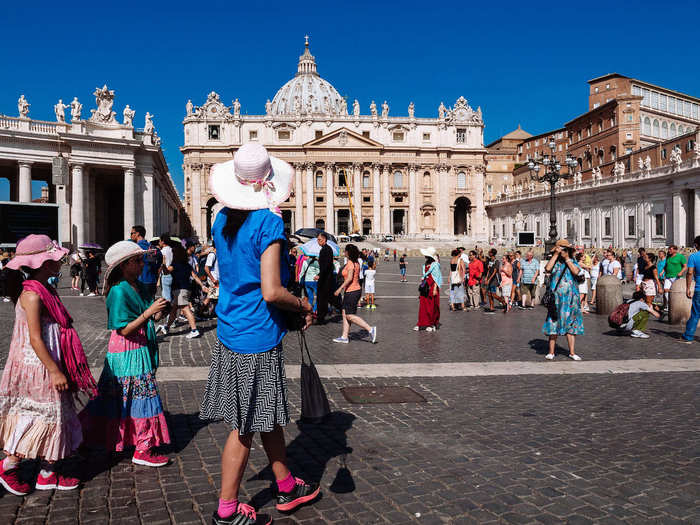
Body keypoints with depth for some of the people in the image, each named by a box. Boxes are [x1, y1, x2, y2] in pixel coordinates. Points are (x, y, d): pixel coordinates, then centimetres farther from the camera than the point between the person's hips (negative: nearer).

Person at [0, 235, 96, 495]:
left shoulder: (45, 291, 11)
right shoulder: (32, 294, -18)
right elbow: (35, 339, -21)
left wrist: (58, 369, 22)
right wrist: (54, 371, -20)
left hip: (48, 367, 10)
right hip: (37, 368, -10)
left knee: (53, 417, 12)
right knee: (42, 416, -1)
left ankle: (48, 473, 21)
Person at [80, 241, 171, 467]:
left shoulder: (138, 286, 8)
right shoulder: (119, 291, -18)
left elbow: (145, 319, 14)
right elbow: (125, 330, -21)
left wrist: (158, 312, -6)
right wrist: (150, 312, -26)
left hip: (140, 350, 9)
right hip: (127, 353, -9)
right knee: (142, 395, -3)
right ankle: (142, 450, 7)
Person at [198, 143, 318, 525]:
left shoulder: (223, 220, 6)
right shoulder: (269, 222, -18)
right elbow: (271, 291, -24)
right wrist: (304, 306, -7)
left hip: (229, 333, 8)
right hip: (257, 338, -8)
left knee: (268, 415, 20)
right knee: (246, 426, 5)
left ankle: (286, 487, 36)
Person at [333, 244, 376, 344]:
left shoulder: (350, 263, -17)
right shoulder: (356, 262, 11)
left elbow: (349, 278, -24)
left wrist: (340, 289, -20)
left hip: (351, 292, -10)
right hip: (356, 289, 10)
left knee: (350, 316, -5)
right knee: (345, 314, 12)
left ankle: (370, 329, -6)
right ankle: (344, 337, 15)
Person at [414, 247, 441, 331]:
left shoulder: (435, 265, -9)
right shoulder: (425, 265, 12)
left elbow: (436, 278, -11)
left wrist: (435, 289, -15)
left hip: (432, 287, -7)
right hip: (425, 287, 7)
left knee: (432, 306, 1)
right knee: (423, 305, 5)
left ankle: (432, 324, 12)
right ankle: (422, 324, 11)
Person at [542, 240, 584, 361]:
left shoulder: (573, 262, 11)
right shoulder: (554, 261, 5)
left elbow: (576, 271, -9)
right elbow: (547, 268, -17)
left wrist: (567, 258, -5)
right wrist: (556, 254, -11)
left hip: (570, 297, 2)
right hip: (556, 297, -2)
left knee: (571, 324, 4)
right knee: (554, 323, -1)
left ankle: (572, 352, 10)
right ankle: (551, 352, 7)